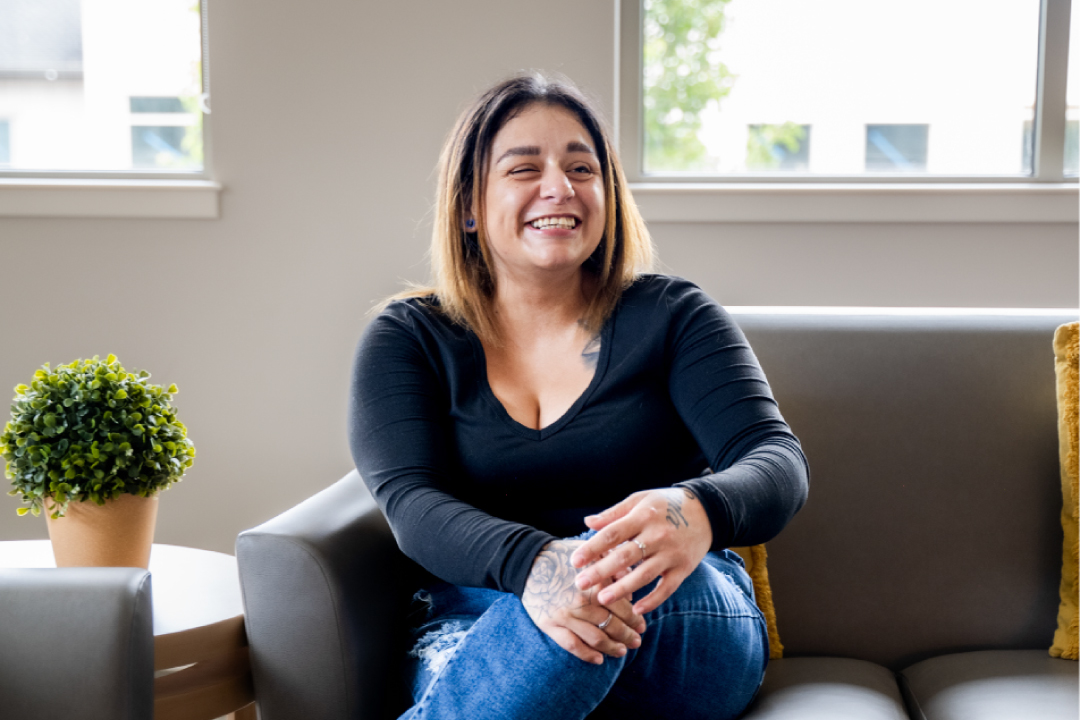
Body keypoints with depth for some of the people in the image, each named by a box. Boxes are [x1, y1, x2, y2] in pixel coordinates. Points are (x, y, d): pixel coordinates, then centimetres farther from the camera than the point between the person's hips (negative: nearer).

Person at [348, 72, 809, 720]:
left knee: (618, 564, -36)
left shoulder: (671, 316, 7)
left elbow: (778, 460, -6)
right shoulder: (408, 339, 8)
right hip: (480, 639, 0)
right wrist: (529, 563, -32)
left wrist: (698, 511, -33)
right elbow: (410, 502, -8)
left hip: (687, 630, 1)